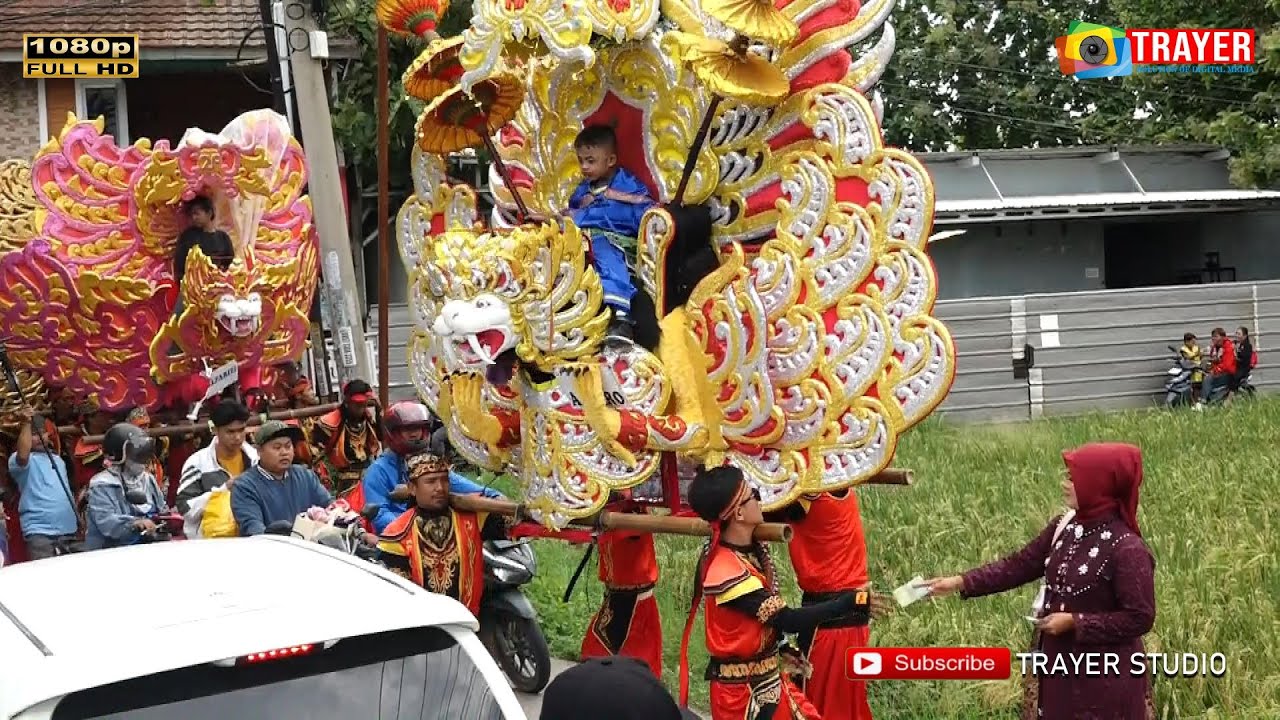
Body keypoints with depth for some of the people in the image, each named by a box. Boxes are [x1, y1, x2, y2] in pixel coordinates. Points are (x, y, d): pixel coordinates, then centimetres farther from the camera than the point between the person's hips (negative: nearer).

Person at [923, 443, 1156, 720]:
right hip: (1058, 664, 7)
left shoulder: (1127, 549, -23)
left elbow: (1140, 618, -21)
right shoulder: (1065, 527, 0)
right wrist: (960, 582, -2)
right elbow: (1020, 565, 6)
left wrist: (1074, 622, -20)